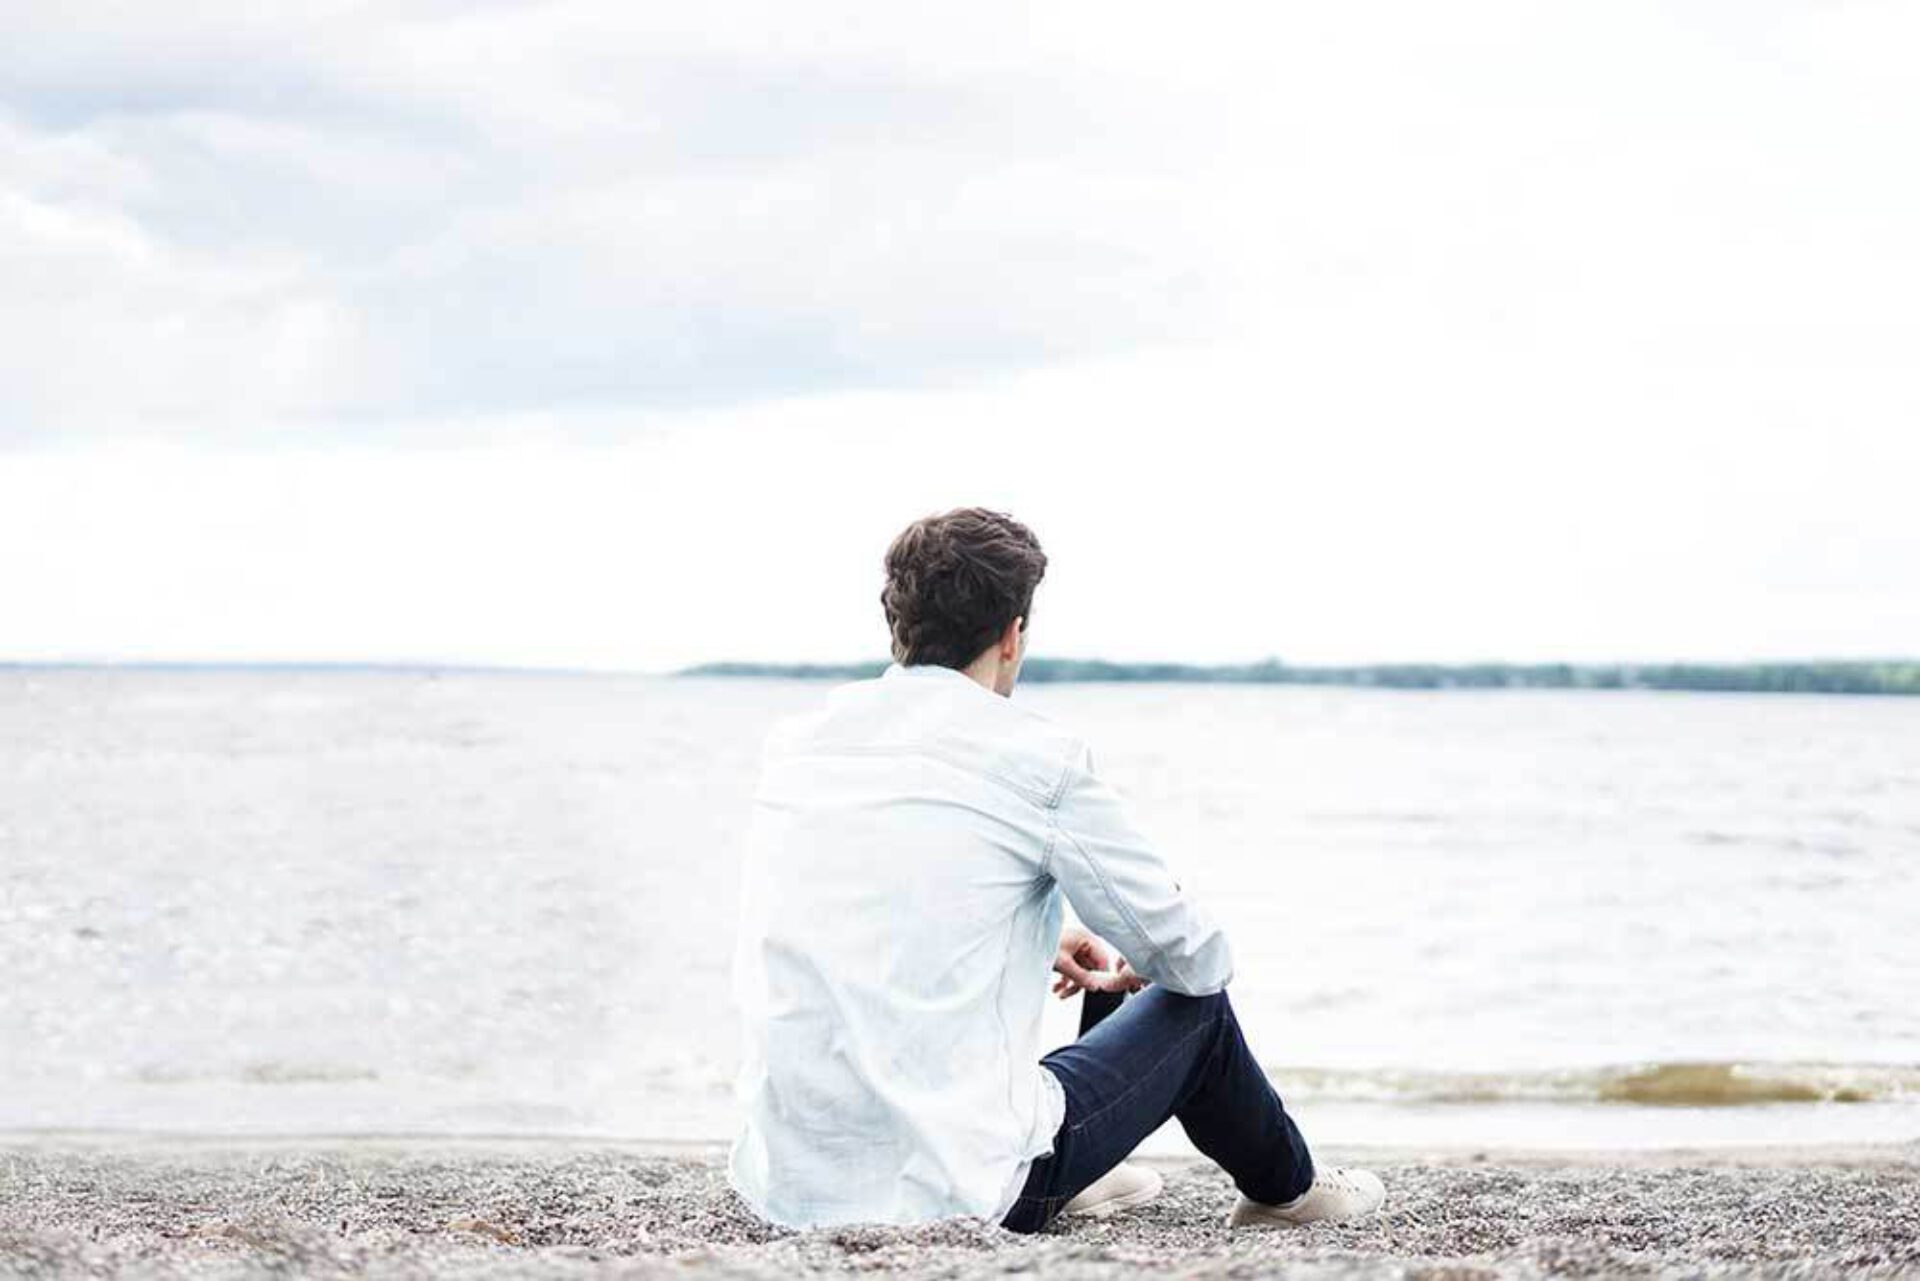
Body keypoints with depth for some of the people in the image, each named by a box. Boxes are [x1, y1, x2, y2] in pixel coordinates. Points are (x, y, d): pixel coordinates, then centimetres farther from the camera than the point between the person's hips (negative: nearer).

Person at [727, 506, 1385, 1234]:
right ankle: (1285, 1187, 45)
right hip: (958, 1192, -6)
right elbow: (1195, 960, 2)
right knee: (1194, 1007, 18)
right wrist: (1134, 970, 26)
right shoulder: (1038, 757, -8)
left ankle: (1071, 1182, 49)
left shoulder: (794, 744, 8)